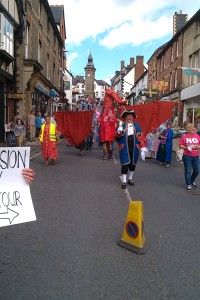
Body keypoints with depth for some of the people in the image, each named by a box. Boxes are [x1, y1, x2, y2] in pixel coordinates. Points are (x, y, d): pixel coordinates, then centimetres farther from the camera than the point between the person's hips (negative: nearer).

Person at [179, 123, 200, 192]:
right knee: (188, 171, 2)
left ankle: (192, 181, 36)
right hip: (187, 156, -3)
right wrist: (186, 147, -16)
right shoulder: (184, 136, -3)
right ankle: (189, 185, 14)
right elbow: (180, 145, -2)